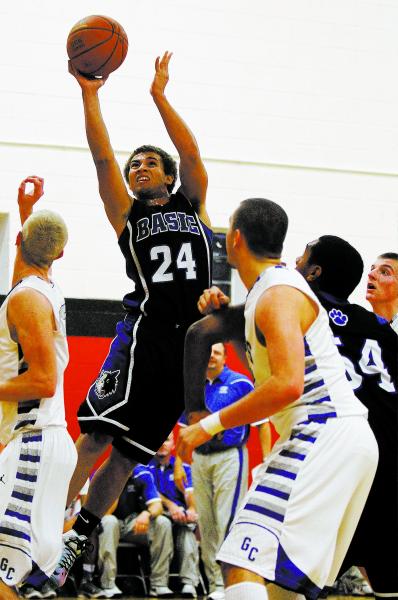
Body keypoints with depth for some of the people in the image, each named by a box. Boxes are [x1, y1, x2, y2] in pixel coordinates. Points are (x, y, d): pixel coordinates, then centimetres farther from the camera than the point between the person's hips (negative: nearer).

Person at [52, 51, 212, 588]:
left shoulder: (191, 205, 18)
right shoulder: (127, 214, 12)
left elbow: (192, 153, 4)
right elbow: (103, 159, 1)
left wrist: (160, 96, 3)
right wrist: (90, 95, -5)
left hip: (190, 342, 2)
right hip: (145, 335, -2)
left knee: (129, 455, 5)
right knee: (97, 435, -19)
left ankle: (75, 541, 14)